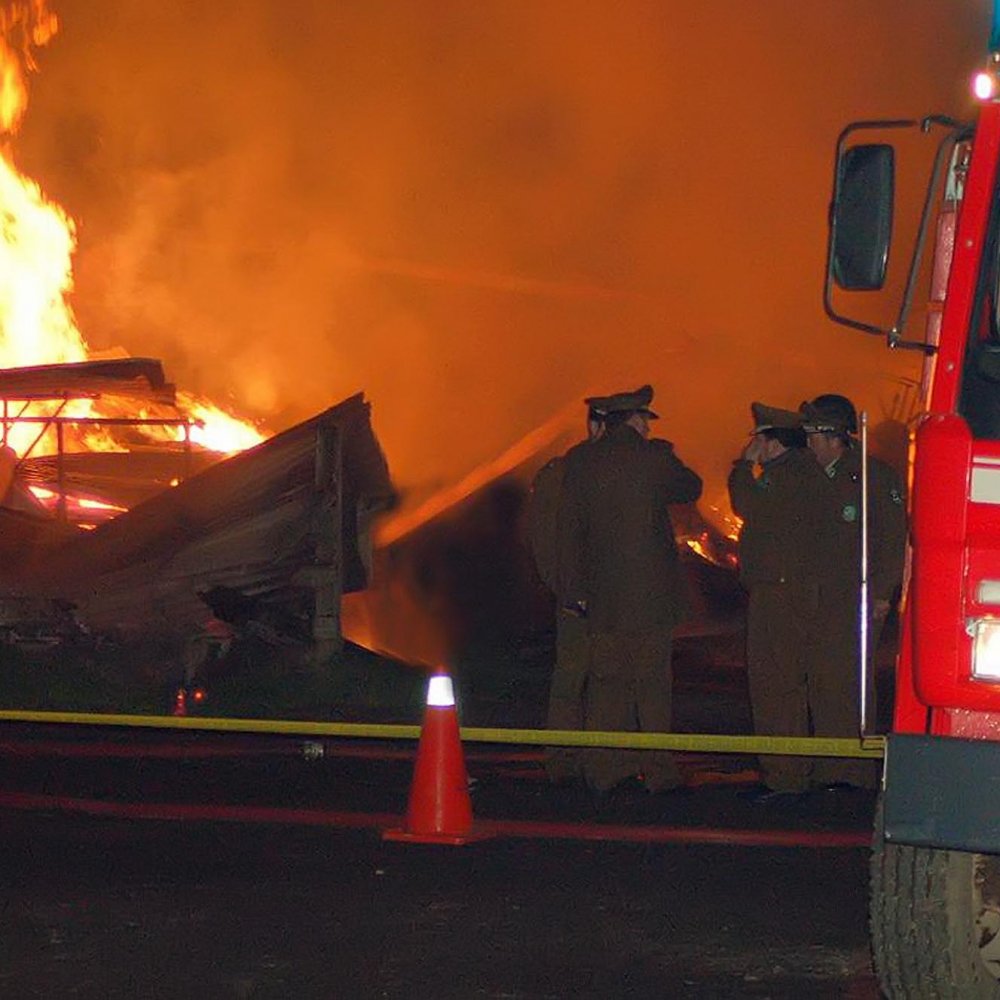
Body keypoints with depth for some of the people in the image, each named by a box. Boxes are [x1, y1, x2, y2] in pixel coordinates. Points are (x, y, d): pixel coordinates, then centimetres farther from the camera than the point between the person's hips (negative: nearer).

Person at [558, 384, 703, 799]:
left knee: (605, 681, 7)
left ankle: (602, 773, 6)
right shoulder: (655, 456, -7)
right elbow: (691, 488, 10)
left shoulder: (579, 460, 3)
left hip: (602, 592, 3)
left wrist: (572, 590, 9)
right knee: (653, 680, 3)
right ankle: (657, 770, 6)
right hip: (652, 589, -3)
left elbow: (570, 527, 4)